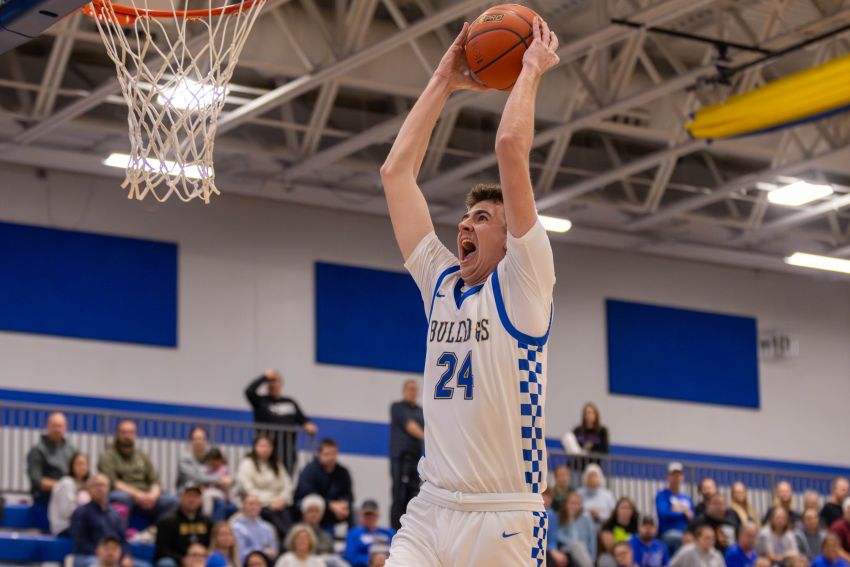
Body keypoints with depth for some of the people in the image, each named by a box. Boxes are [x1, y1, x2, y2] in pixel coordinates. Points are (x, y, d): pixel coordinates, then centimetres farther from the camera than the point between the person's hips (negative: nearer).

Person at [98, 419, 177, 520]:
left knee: (172, 501, -22)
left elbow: (154, 481, 15)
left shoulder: (142, 456, 23)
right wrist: (136, 494, -19)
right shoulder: (108, 456, 8)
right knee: (120, 497, -41)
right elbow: (112, 482, -7)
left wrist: (153, 495, -9)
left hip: (146, 498, 5)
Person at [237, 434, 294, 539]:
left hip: (278, 505, 5)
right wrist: (270, 503, -11)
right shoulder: (247, 464, 5)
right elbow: (248, 489, -6)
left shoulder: (277, 465, 24)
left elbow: (287, 484, 17)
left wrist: (282, 500, -4)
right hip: (261, 506, -5)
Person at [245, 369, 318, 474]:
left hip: (288, 452, 4)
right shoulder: (261, 402, 5)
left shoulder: (290, 402, 17)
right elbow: (249, 391, -12)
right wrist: (264, 377, -8)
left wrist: (308, 425, -6)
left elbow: (302, 418, 16)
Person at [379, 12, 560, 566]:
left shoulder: (523, 284, -1)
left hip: (504, 519, -5)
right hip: (430, 511, 5)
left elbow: (511, 147, -9)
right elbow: (396, 171, 16)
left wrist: (531, 70, 3)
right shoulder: (441, 282, 14)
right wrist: (444, 82, 18)